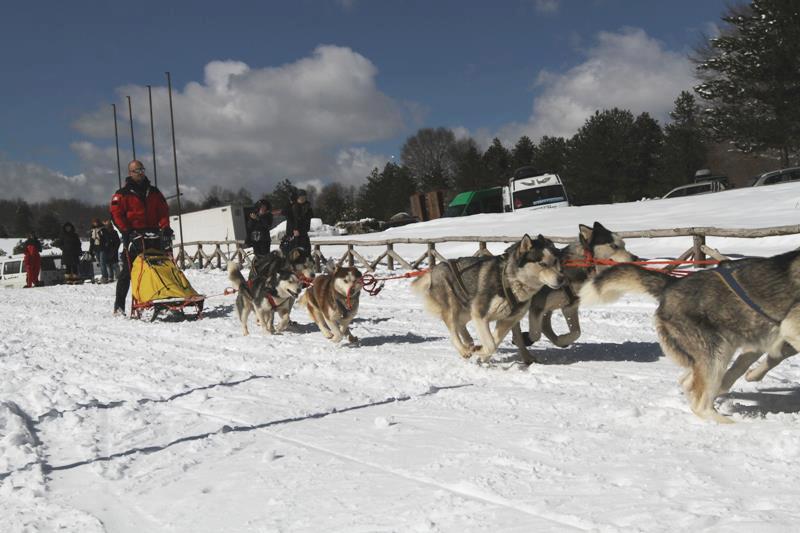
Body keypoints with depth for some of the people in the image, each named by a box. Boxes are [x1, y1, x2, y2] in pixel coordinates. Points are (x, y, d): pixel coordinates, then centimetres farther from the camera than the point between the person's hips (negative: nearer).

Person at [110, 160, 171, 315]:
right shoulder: (122, 194, 4)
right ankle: (119, 305, -1)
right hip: (134, 236, -4)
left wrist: (165, 227, -4)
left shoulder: (153, 192, 18)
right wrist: (126, 231, -16)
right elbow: (116, 214, -5)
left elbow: (163, 210, 13)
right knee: (128, 270, -5)